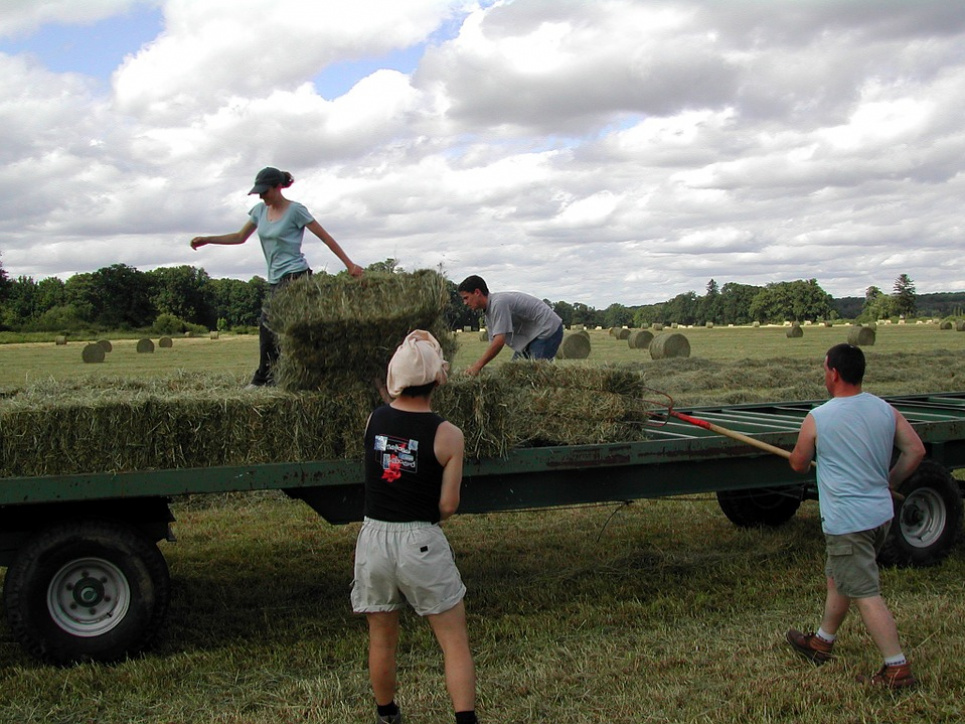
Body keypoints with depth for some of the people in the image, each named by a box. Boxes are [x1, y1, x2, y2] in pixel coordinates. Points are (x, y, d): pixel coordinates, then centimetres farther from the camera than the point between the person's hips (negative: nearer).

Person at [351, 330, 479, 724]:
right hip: (421, 543, -4)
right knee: (454, 641, 6)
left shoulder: (373, 420, -3)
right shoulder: (447, 435, -11)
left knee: (382, 639, 19)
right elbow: (448, 506, -7)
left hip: (373, 540, 4)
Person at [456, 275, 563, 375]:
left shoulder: (498, 303, -24)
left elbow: (499, 341, -31)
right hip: (530, 336, 10)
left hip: (547, 330, -10)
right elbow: (493, 342, 7)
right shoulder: (489, 311, 7)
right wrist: (475, 366, -3)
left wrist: (477, 366, -27)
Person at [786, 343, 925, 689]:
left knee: (865, 594, -4)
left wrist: (801, 453, 25)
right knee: (838, 579, 23)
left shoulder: (817, 419, -12)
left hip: (847, 521, -8)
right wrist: (889, 482, 15)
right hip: (881, 513, 8)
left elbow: (798, 464, 2)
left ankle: (898, 669, -4)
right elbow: (916, 449, 3)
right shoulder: (885, 410, 2)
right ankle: (821, 642, 37)